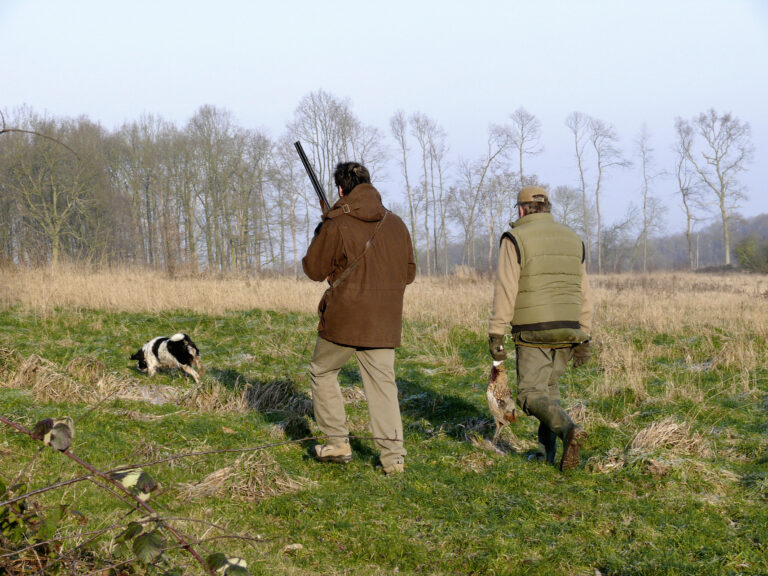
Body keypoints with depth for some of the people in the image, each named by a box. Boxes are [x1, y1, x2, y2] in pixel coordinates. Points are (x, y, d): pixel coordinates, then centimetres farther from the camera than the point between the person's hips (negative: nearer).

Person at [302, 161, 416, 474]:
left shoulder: (336, 225, -10)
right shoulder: (395, 224, 5)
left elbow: (314, 270, -1)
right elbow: (409, 273, 13)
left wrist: (320, 236, 14)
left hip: (343, 319, -4)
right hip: (384, 323, 4)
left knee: (322, 372, 16)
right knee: (383, 384, 6)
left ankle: (337, 442, 15)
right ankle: (392, 456, 0)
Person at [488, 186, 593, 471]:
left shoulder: (515, 239, -6)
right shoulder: (572, 239, 11)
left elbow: (505, 290, -13)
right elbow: (583, 293, 11)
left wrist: (495, 333, -10)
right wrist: (583, 338, 15)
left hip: (533, 331, -6)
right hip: (567, 330, 6)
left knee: (531, 394, -3)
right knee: (548, 386, 21)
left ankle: (569, 430, -28)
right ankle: (546, 451, 18)